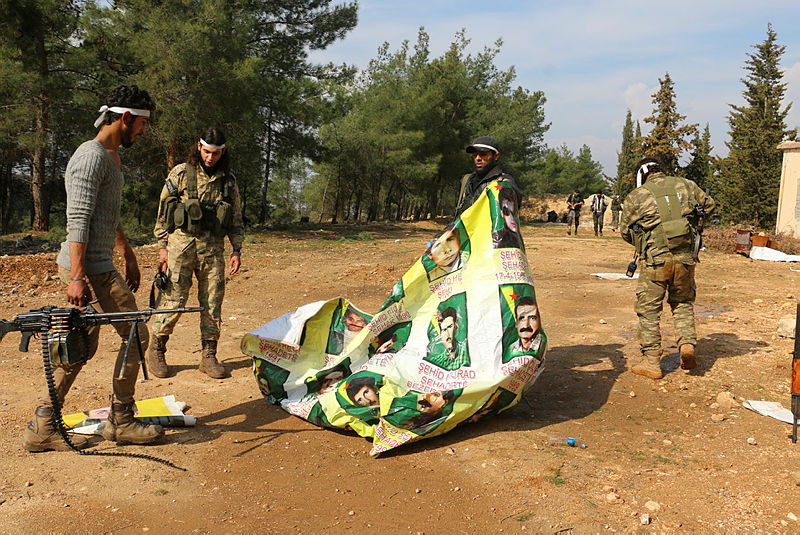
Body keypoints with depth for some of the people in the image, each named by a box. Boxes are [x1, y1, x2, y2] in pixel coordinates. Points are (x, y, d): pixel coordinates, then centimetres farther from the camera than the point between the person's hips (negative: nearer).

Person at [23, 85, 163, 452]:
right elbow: (78, 221, -21)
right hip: (90, 268, -10)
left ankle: (42, 429, 20)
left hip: (97, 266, 10)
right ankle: (122, 422, 10)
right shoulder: (91, 156, -15)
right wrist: (77, 277, -24)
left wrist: (129, 255, 26)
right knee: (135, 335, -3)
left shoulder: (112, 156, 18)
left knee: (83, 346, 12)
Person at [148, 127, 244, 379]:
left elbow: (236, 218, 15)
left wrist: (237, 250, 8)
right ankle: (156, 351, 14)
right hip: (181, 243, -3)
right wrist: (163, 246, 1)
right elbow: (162, 211, 5)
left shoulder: (228, 180, 11)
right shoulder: (180, 173, 2)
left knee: (212, 303, 4)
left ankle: (209, 356, 14)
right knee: (173, 299, -4)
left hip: (213, 247, 3)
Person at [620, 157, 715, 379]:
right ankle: (687, 344, 6)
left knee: (649, 309, 7)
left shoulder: (637, 196, 0)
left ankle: (651, 362, 9)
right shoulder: (686, 185, 8)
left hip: (655, 260, -3)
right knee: (683, 303, 22)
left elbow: (625, 231, 7)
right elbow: (709, 206, 23)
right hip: (685, 258, 3)